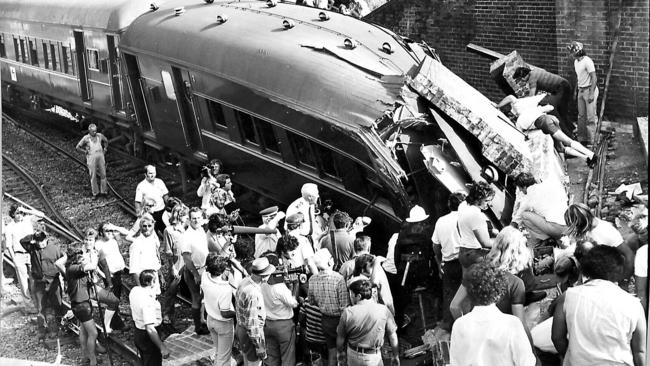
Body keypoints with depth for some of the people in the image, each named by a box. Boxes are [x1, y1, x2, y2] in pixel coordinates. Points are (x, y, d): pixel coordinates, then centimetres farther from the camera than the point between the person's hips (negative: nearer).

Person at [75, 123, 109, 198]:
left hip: (100, 156, 3)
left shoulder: (99, 135, 6)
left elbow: (106, 140, 26)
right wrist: (85, 152, 0)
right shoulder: (86, 138, -3)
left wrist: (105, 149, 15)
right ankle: (95, 193, 10)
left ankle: (103, 191, 16)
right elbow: (77, 147, 3)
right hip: (91, 157, -3)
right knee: (93, 176, 1)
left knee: (103, 174, 6)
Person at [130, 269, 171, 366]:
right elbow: (150, 329, -34)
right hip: (147, 336, -9)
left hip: (137, 332, 9)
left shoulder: (134, 290, -7)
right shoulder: (148, 301, -33)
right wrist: (162, 347, -30)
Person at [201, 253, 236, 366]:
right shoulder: (226, 289, -34)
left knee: (218, 351, 28)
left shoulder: (205, 277, -18)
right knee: (224, 356, 14)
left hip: (210, 320, 7)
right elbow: (225, 314, -29)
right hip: (224, 324, -7)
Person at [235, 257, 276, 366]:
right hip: (251, 333, -9)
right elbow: (252, 324, -28)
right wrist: (260, 346, -20)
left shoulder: (245, 281, -5)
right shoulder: (253, 294, -33)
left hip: (241, 328, 9)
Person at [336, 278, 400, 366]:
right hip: (373, 358, -1)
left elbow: (340, 338, -2)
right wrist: (395, 356, 9)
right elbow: (392, 336, -4)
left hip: (353, 355, 1)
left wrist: (340, 352, 16)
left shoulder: (347, 313, -12)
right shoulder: (383, 310, -12)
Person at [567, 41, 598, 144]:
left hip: (589, 90, -9)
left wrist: (591, 93, -24)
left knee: (591, 116, -8)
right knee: (581, 116, 11)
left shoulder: (587, 61, -17)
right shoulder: (576, 62, 10)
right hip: (581, 91, 9)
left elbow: (594, 78, -19)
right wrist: (576, 90, 20)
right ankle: (582, 138, 18)